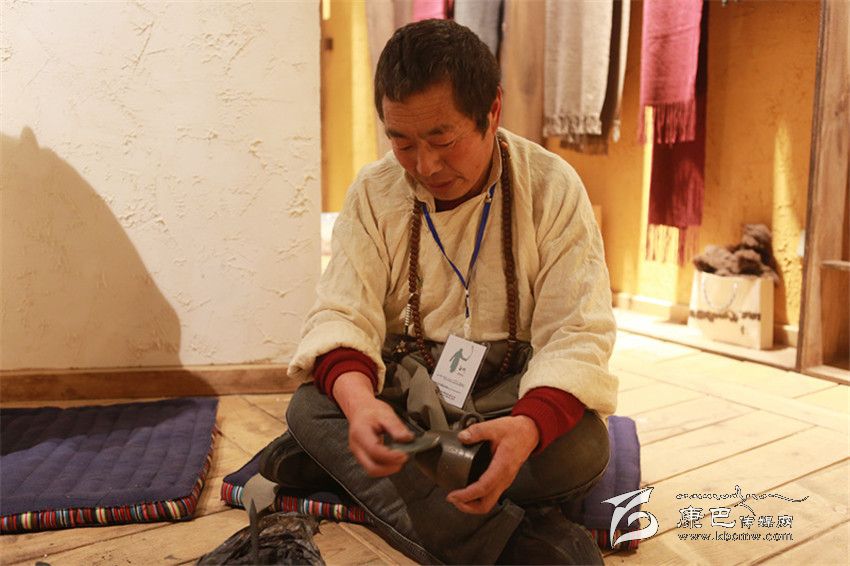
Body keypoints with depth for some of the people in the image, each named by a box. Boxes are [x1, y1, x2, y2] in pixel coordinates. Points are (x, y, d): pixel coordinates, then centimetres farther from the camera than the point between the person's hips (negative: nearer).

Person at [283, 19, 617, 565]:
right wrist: (357, 399, -34)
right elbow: (342, 314, -10)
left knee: (582, 447, -31)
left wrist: (528, 428, -37)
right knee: (309, 408, -25)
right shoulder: (374, 192, -4)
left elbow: (577, 335, -15)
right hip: (406, 394, 2)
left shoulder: (553, 187, -10)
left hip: (516, 399, -1)